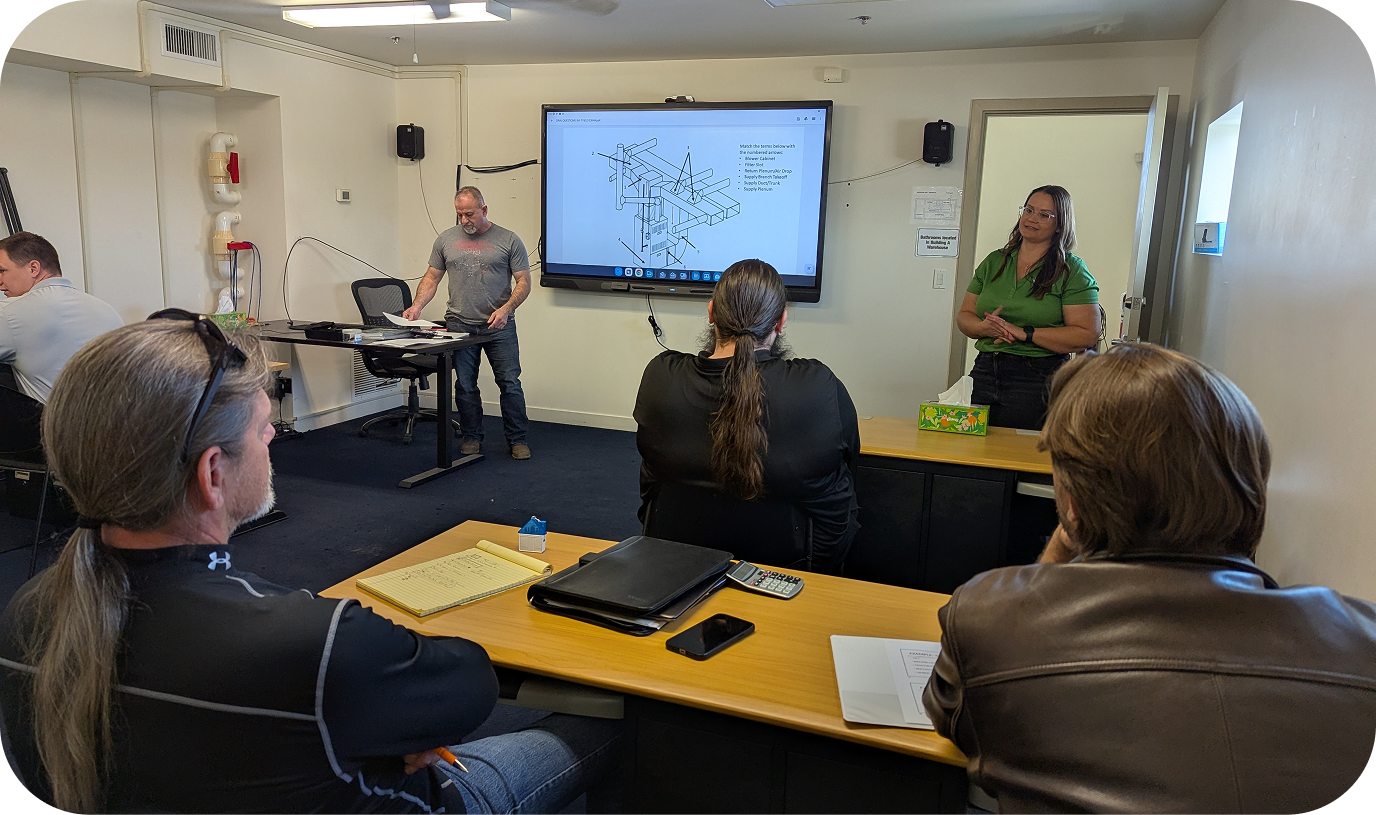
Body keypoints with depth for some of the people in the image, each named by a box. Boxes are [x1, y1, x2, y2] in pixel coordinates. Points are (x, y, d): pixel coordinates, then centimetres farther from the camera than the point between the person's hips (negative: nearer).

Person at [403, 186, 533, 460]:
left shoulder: (508, 240, 1)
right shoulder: (446, 239, 9)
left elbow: (523, 282, -1)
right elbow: (432, 277, 11)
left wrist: (506, 309, -17)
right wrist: (416, 306, -5)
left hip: (498, 325, -2)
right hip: (460, 325, 2)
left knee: (510, 383, -1)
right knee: (465, 386, 7)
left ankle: (517, 440, 9)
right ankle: (472, 437, 21)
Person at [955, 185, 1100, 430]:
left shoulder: (1072, 271, 0)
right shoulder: (994, 262, 14)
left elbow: (1088, 334, -9)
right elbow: (964, 316, 15)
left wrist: (1024, 333, -15)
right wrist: (984, 328, -9)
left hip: (1038, 381, -4)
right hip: (985, 372, 4)